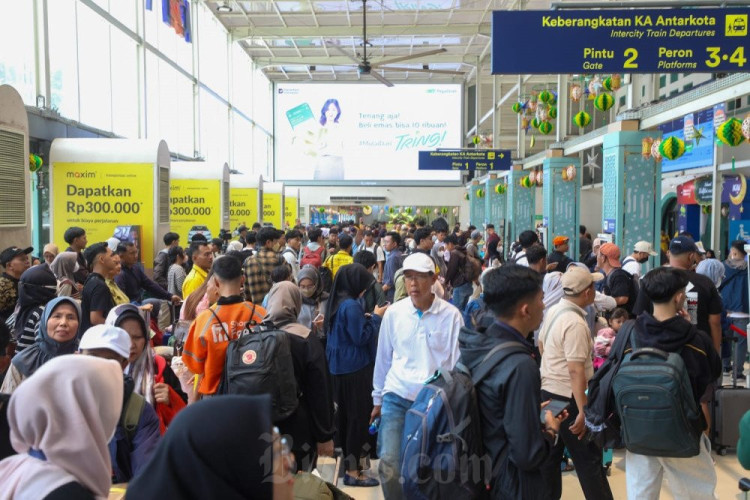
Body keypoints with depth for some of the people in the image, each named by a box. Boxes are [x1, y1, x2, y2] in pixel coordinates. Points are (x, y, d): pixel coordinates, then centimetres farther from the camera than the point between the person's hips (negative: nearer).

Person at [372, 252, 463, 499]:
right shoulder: (393, 313, -2)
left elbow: (458, 361, -4)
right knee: (388, 465, -6)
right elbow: (382, 359, 8)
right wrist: (378, 399, 13)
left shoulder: (451, 315, -8)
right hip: (396, 398, 1)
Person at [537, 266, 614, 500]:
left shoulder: (554, 311, 4)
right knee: (589, 459, 2)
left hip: (548, 391, 9)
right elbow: (576, 371, -26)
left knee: (550, 454, 18)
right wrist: (583, 411, -24)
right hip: (567, 398, -9)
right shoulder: (575, 323, -23)